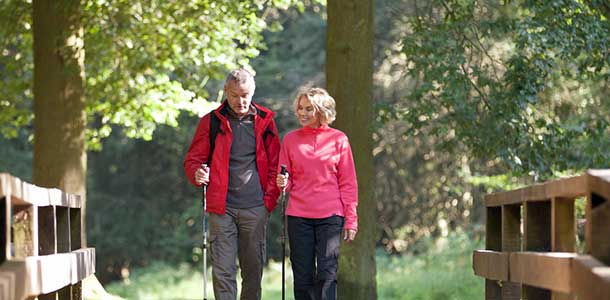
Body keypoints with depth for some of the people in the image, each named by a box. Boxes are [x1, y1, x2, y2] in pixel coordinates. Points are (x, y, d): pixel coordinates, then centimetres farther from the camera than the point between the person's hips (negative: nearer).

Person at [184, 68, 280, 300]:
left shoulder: (264, 121, 8)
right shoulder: (211, 121, 5)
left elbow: (275, 164, 11)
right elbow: (192, 159, 10)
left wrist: (270, 198, 0)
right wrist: (196, 173, -12)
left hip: (255, 209, 1)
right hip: (222, 208, -1)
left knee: (253, 269, 5)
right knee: (222, 270, -5)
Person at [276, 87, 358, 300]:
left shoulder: (338, 140, 4)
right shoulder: (290, 139, 8)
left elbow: (348, 183, 5)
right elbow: (285, 178, 14)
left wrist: (351, 219, 0)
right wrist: (283, 183, -10)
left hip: (330, 216, -2)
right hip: (298, 217, 2)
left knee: (327, 274, -9)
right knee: (303, 276, 2)